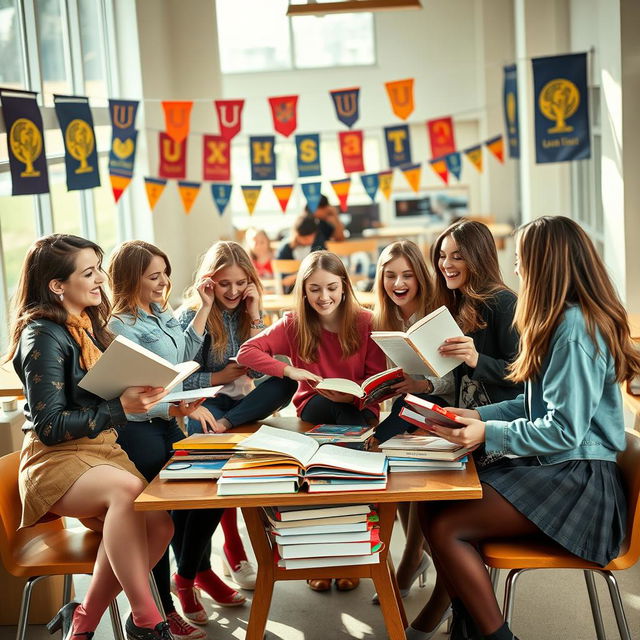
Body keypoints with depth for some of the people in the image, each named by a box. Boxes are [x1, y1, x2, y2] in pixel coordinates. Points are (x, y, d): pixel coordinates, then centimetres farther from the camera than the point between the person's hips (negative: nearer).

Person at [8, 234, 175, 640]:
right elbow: (49, 427, -14)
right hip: (56, 459, -7)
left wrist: (142, 394, 1)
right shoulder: (43, 337, -9)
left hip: (105, 450, 7)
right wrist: (122, 406, -22)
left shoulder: (92, 327, 14)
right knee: (127, 488, -38)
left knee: (157, 524, -24)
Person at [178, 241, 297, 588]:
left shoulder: (248, 311, 7)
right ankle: (233, 549, -22)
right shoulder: (192, 315, -7)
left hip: (241, 401, 4)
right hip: (202, 403, -4)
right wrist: (220, 377, -16)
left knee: (287, 382, -25)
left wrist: (254, 316, -8)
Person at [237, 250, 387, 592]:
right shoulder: (294, 324, -3)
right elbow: (246, 351, -13)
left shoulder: (364, 322, -5)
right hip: (314, 410, 1)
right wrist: (289, 370, -26)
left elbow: (378, 379, -5)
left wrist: (353, 394, -25)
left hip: (358, 409, -1)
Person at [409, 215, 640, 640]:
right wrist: (479, 415, 8)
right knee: (441, 499, -3)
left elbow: (564, 430, -22)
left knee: (443, 525, -19)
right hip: (553, 467, 10)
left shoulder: (575, 327, -19)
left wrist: (488, 434, -25)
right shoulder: (565, 319, 13)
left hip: (575, 481, -10)